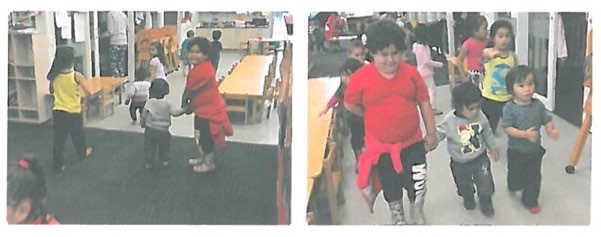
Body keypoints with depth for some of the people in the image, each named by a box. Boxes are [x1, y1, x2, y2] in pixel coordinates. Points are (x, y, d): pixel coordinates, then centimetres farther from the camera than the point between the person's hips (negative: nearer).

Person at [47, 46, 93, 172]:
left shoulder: (54, 76, -6)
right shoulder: (76, 75, -17)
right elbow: (88, 93, -12)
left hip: (58, 111, 2)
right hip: (73, 112, -2)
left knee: (58, 138, 8)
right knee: (78, 134, 21)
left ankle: (58, 164, 10)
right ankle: (83, 153, 44)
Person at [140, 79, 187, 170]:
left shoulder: (149, 103, -6)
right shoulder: (166, 104, -7)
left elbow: (144, 115, -2)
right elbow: (175, 112, -10)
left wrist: (142, 124, 14)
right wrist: (184, 109, 0)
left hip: (150, 129, 0)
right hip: (163, 131, 0)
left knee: (149, 148, 10)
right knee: (164, 147, 21)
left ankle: (148, 162, 9)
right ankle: (165, 160, 29)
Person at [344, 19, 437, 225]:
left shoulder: (411, 73, -6)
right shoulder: (361, 77, -13)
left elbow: (424, 102, 1)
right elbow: (350, 104, 0)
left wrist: (431, 132, 1)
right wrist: (374, 118, 1)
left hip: (412, 142, 1)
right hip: (381, 146, -1)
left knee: (418, 184, 7)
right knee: (391, 186, 18)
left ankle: (417, 214, 37)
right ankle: (397, 217, 43)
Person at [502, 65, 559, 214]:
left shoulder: (538, 105, -8)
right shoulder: (509, 108, -19)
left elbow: (547, 120, 0)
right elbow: (508, 128, -22)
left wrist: (551, 130, -22)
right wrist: (525, 134, -34)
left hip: (535, 150, 3)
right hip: (516, 151, -3)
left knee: (534, 177, 12)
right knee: (516, 176, 17)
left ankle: (530, 201, 32)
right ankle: (515, 186, 51)